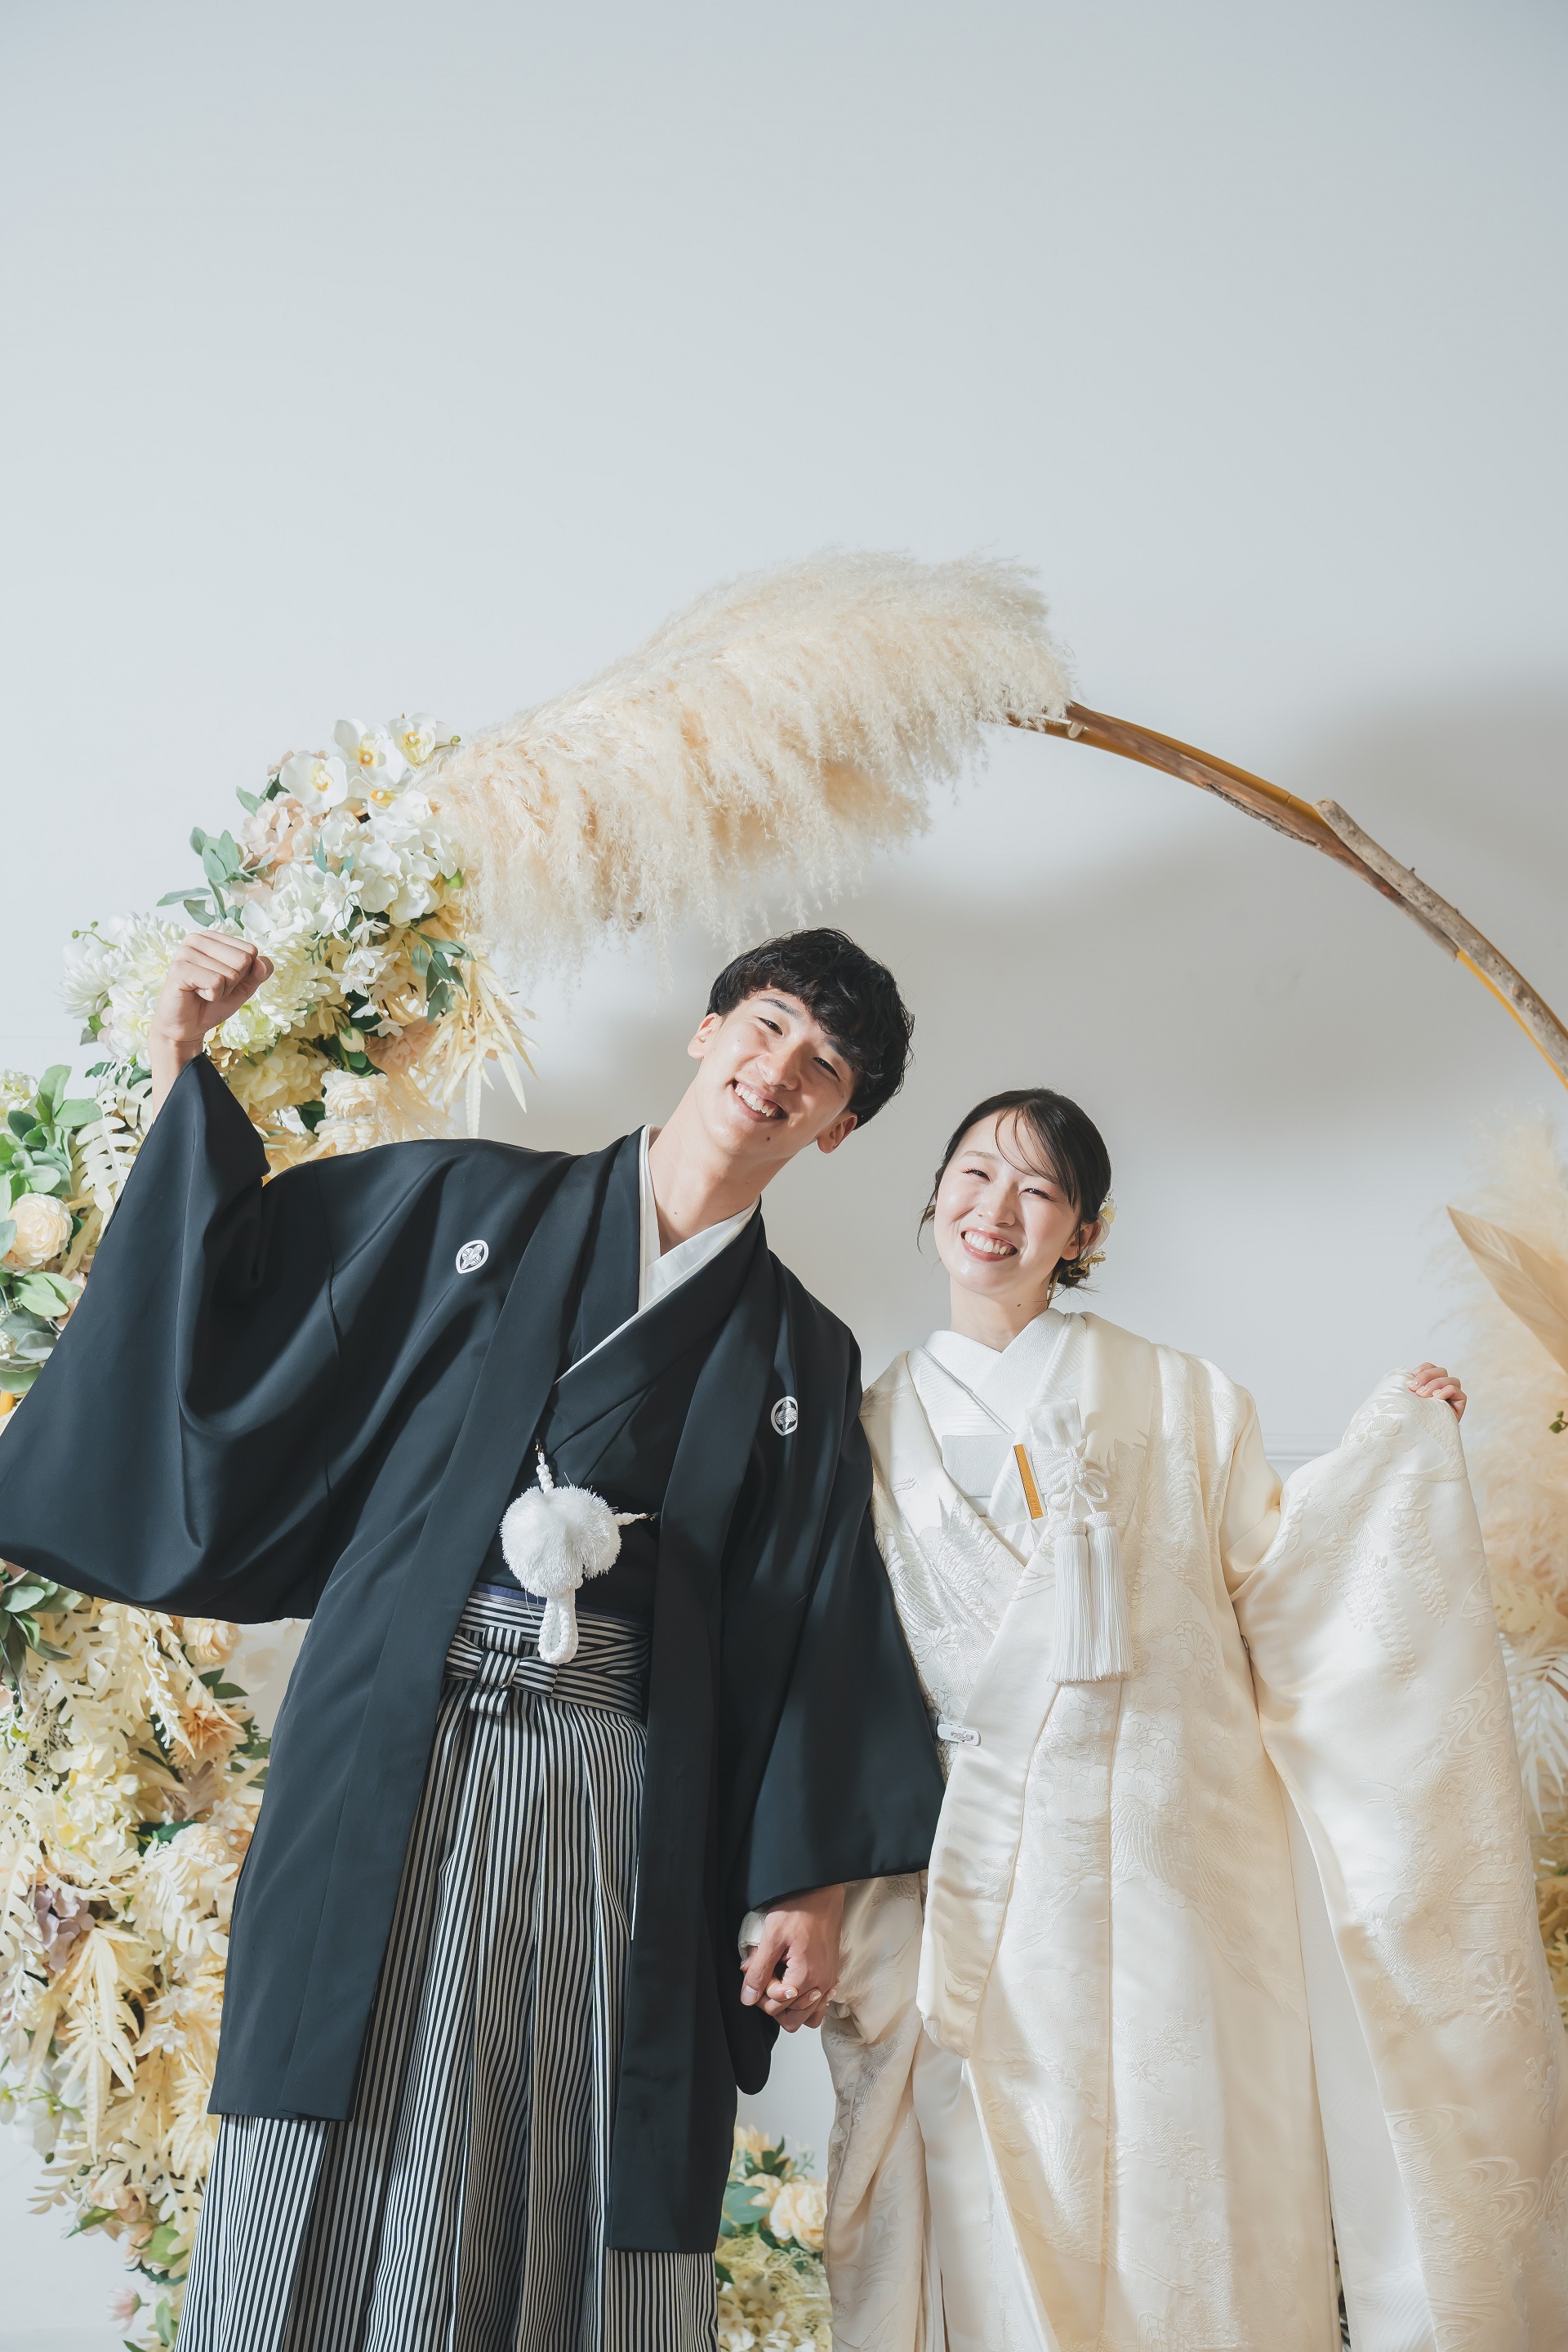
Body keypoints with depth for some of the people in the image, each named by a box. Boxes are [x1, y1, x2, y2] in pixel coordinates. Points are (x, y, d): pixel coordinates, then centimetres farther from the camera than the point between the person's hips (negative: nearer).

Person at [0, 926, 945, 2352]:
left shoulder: (802, 1360, 14)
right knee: (328, 2182, -4)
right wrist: (183, 1066, 5)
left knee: (583, 2200, 2)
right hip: (399, 1750, -1)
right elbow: (229, 1282, 15)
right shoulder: (473, 1203, 12)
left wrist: (813, 1885, 4)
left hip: (624, 1790, 1)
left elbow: (823, 1628, 10)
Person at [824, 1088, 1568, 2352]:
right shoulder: (882, 1425, 10)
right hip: (981, 1880, 1)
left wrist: (1386, 1446, 0)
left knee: (1185, 2204, -1)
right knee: (998, 2223, 0)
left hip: (1176, 1862, 0)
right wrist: (845, 1913, 5)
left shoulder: (1177, 1399, 9)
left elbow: (1268, 1590, 4)